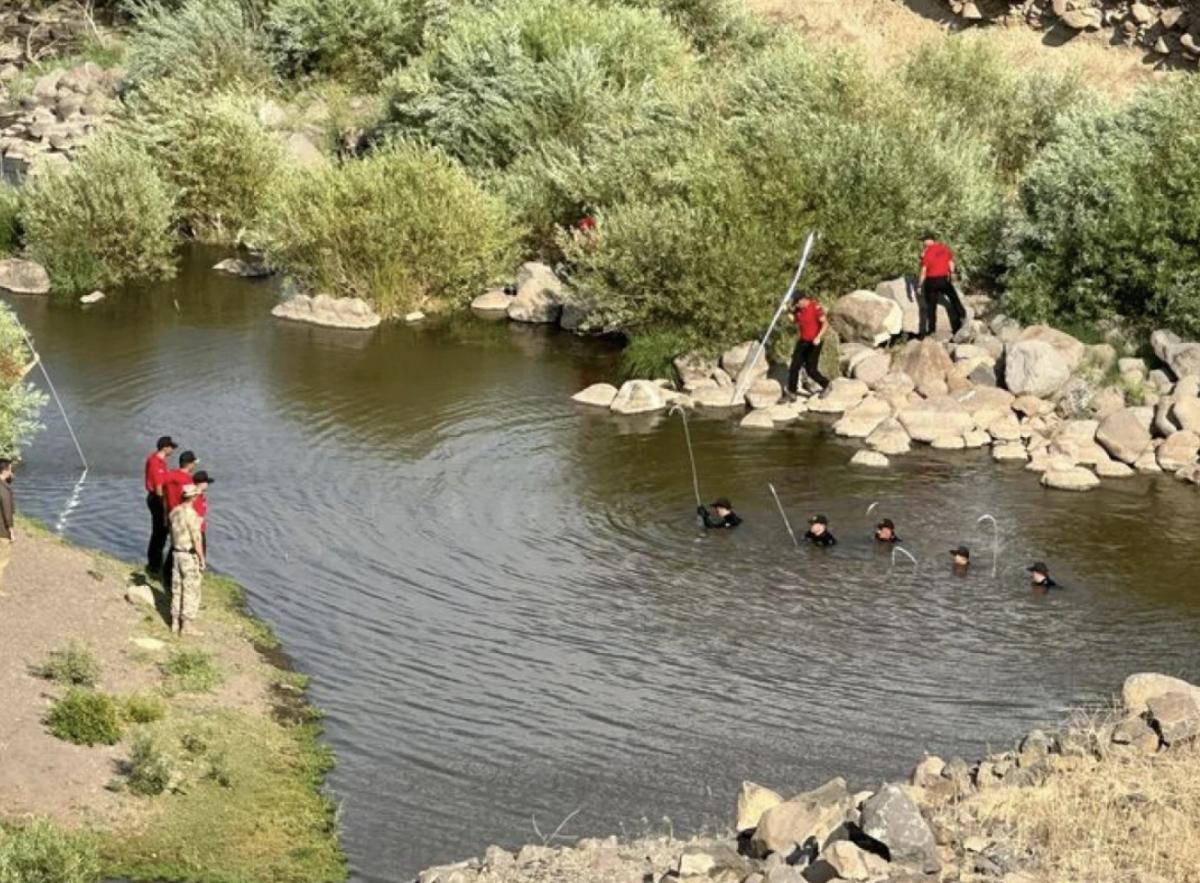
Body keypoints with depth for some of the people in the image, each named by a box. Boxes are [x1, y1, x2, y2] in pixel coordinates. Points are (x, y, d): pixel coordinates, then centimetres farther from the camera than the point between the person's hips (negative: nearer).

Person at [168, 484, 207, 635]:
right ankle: (186, 626, 4)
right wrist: (202, 560, -12)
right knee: (191, 591, 2)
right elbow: (196, 539, -20)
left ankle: (175, 623, 20)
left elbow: (173, 535, 10)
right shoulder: (191, 514, -20)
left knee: (177, 589, 14)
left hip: (177, 553, 7)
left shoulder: (174, 512, 2)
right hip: (190, 556, -7)